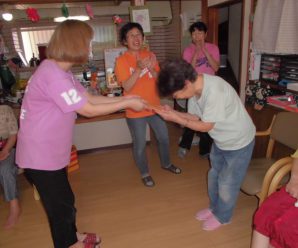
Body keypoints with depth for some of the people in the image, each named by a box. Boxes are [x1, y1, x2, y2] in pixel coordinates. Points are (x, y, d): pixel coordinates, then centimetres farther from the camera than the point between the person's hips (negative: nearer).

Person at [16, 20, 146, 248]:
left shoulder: (60, 71, 7)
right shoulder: (53, 75, -27)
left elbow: (89, 98, 6)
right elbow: (88, 110, -24)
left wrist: (124, 99, 0)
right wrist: (127, 103, -15)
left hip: (50, 152, 10)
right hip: (41, 155, -10)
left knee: (64, 200, 25)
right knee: (60, 205, 11)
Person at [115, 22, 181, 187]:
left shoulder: (150, 55, 3)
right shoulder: (121, 60, -11)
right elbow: (127, 87, -20)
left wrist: (151, 69, -20)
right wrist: (139, 69, -31)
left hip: (155, 106, 5)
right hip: (135, 111, -5)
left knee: (163, 138, 19)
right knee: (140, 145, 8)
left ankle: (166, 164, 45)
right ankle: (145, 173, 32)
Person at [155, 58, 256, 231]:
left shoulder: (215, 90, -37)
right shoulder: (195, 89, -11)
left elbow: (205, 126, -28)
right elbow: (195, 117, -1)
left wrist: (175, 119, -25)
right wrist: (173, 112, -17)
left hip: (239, 142, -8)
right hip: (221, 141, 8)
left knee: (227, 182, 10)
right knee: (214, 176, 21)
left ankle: (222, 216, 35)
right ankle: (215, 208, 45)